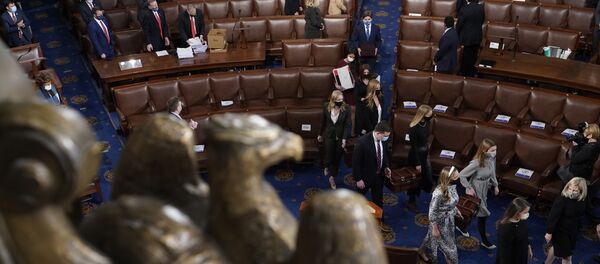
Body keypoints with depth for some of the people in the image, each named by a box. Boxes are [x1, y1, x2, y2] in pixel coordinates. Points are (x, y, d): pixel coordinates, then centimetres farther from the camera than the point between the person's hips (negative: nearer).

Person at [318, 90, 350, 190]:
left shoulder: (346, 108, -14)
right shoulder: (326, 107, -9)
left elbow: (346, 125, -9)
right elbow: (323, 121, 3)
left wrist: (344, 138, -14)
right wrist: (320, 134, 12)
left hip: (340, 136, 0)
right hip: (329, 135, 0)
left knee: (337, 158, 9)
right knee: (329, 156, 0)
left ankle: (332, 177, 29)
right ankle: (326, 167, 37)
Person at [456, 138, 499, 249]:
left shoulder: (492, 158, -11)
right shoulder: (477, 163, -33)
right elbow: (462, 175, -27)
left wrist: (495, 185, 15)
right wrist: (469, 188, -22)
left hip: (485, 188, 7)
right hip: (476, 190, -7)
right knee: (483, 214, 5)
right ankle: (484, 241, 24)